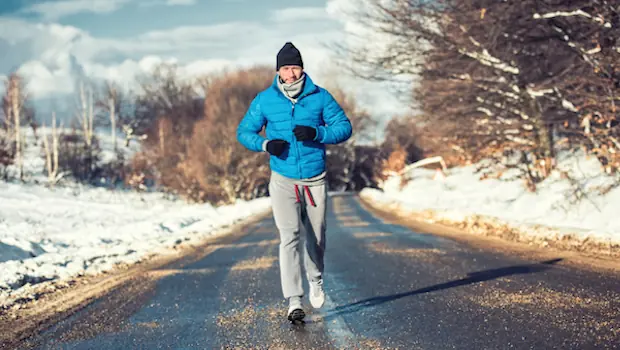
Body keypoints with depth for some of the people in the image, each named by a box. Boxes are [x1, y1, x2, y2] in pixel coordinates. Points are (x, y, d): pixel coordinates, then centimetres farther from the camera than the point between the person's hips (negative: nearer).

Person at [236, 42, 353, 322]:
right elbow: (244, 131, 5)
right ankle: (294, 301, -13)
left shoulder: (319, 96, -4)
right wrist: (265, 144, -16)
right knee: (289, 238, -12)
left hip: (315, 180, 1)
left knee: (316, 236, 14)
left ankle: (316, 280, 43)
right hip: (283, 181, -1)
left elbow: (344, 127, -2)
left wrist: (317, 133, -21)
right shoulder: (264, 100, -3)